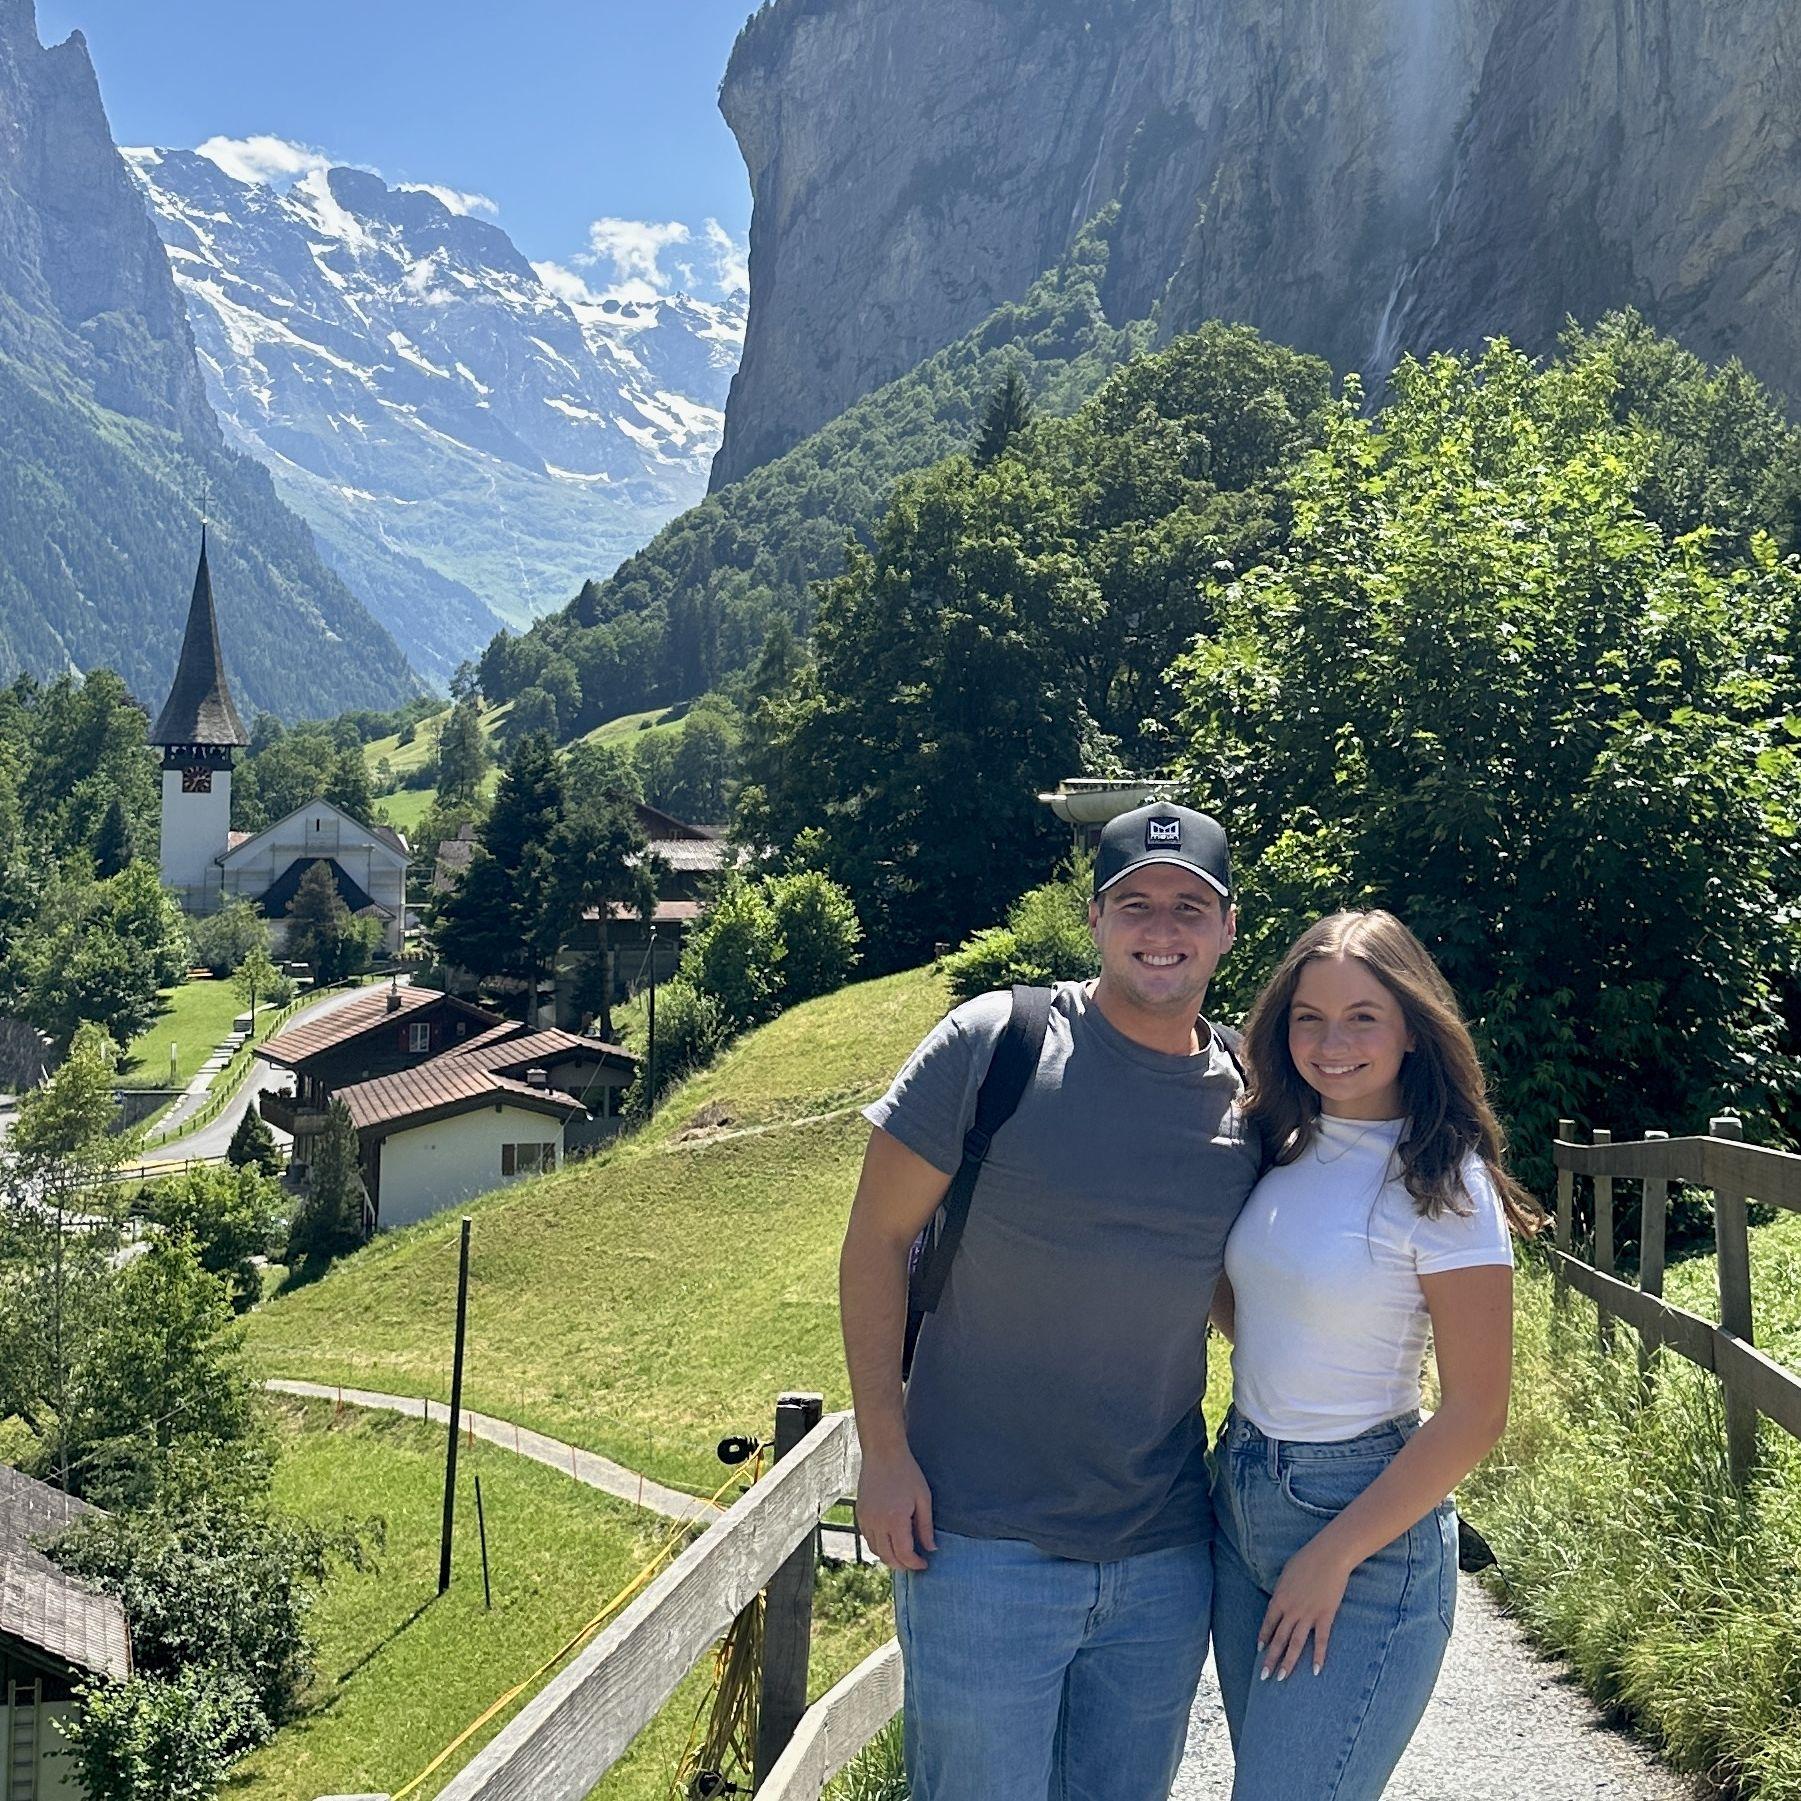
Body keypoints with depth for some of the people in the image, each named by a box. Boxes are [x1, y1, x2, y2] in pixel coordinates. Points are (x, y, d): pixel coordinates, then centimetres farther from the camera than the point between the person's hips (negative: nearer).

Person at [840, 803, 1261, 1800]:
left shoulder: (1251, 1098, 2)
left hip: (1165, 1558, 4)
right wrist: (883, 1450, -10)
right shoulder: (995, 1043, -10)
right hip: (982, 1544, -4)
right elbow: (877, 1238, -6)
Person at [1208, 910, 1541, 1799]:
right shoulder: (1283, 1148, 4)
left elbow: (1475, 1413, -15)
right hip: (1238, 1495, 7)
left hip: (1361, 1516, -7)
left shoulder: (1444, 1186, -15)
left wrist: (1333, 1558, -14)